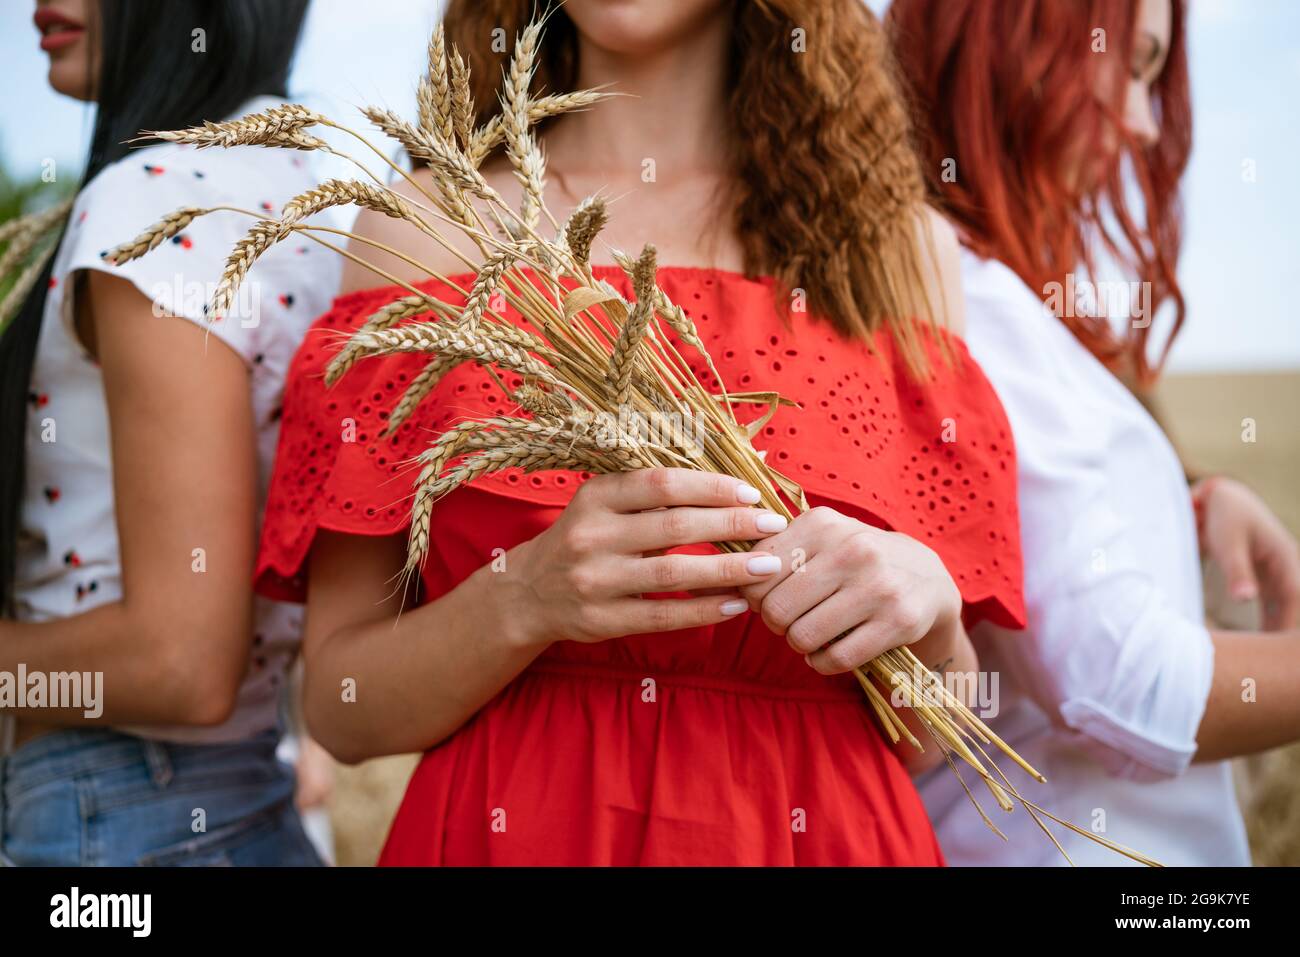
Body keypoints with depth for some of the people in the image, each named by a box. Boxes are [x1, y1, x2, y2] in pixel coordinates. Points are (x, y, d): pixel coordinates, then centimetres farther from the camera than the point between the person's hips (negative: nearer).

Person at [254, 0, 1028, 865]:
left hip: (824, 829, 2)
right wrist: (523, 600, -23)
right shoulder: (423, 230, -4)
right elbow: (342, 702, -6)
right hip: (509, 826, -1)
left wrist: (926, 611, -18)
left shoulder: (906, 247, 0)